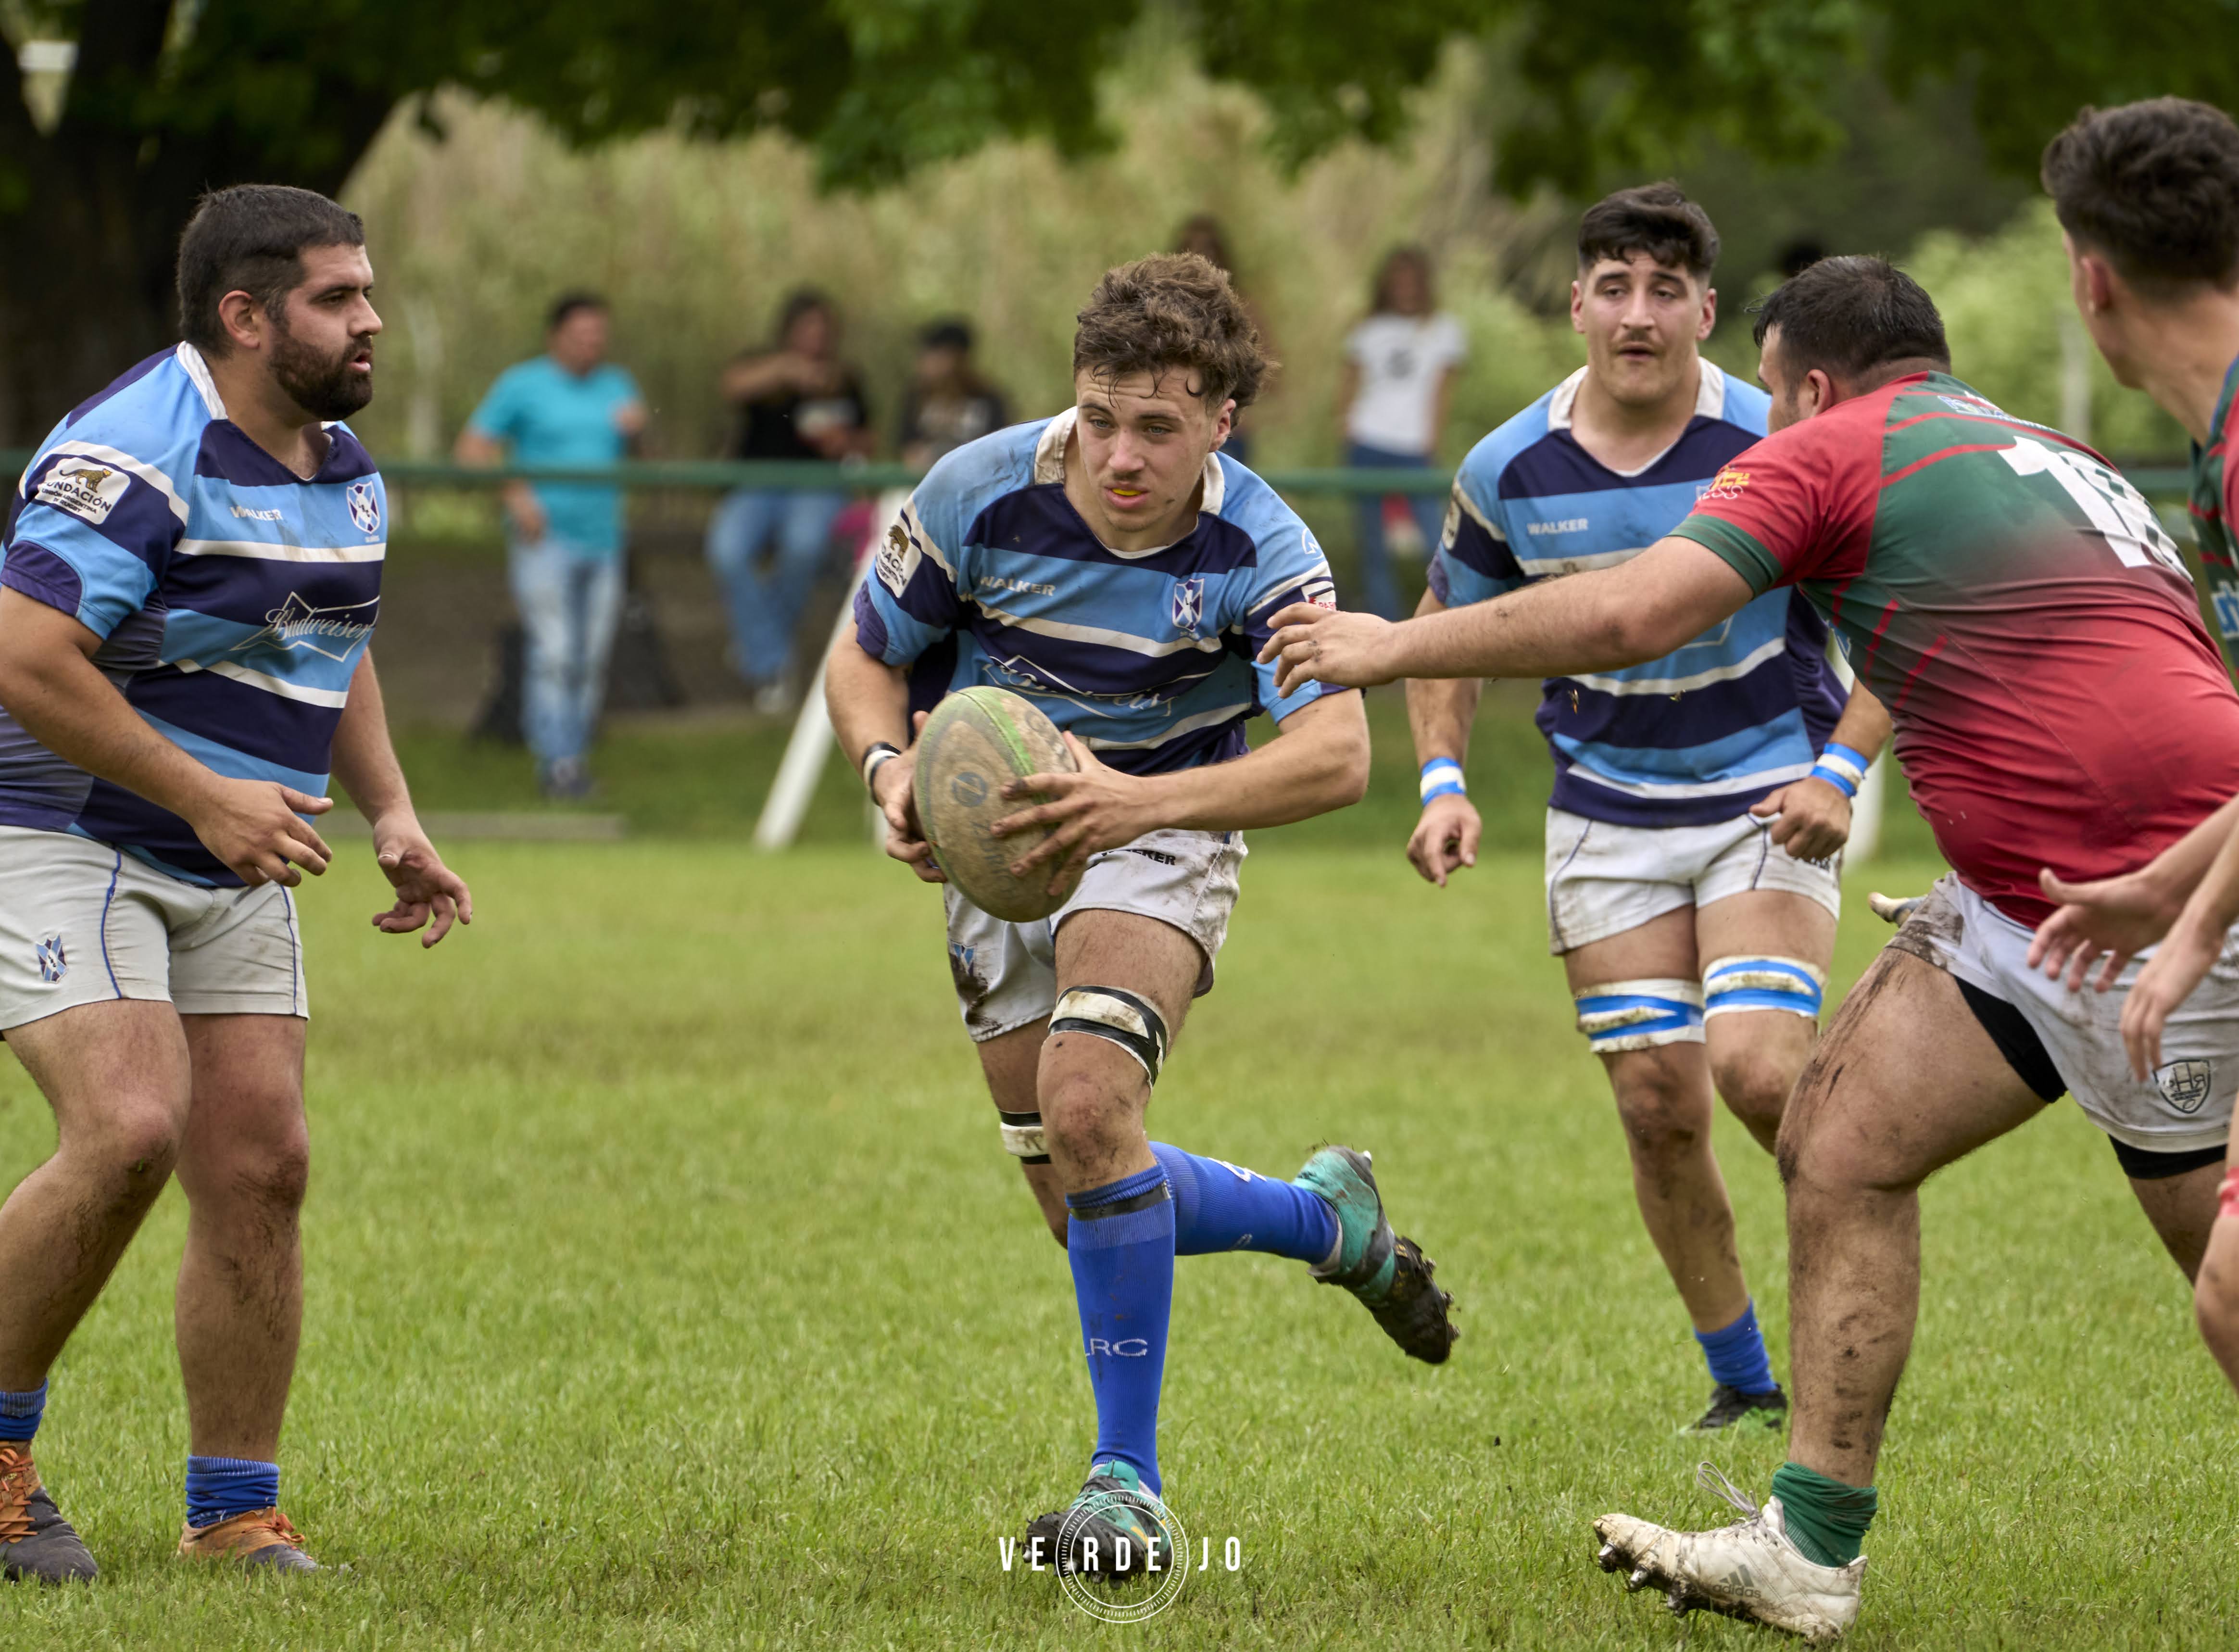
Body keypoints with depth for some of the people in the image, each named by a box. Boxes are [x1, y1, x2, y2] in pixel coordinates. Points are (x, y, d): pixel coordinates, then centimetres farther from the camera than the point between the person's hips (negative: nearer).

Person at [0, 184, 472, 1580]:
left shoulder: (346, 471, 10)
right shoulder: (133, 455, -20)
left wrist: (392, 814, 9)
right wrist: (205, 794, -24)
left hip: (234, 878, 8)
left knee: (260, 1171, -1)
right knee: (128, 1130, -23)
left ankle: (237, 1517, 8)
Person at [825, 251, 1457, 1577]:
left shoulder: (1258, 549, -23)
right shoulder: (980, 495, -18)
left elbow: (1337, 754, -33)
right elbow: (867, 660, -4)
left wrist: (1139, 800, -47)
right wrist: (892, 773, -26)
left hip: (1160, 840, -4)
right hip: (998, 847, 4)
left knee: (1086, 1099, -30)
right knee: (1083, 1200, 5)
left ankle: (1129, 1477, -19)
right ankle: (1328, 1219, 36)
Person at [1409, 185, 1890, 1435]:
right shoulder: (1511, 470, -4)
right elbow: (1450, 624, 13)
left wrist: (1841, 773, -17)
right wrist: (1446, 782, 0)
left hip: (1769, 799, -3)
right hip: (1607, 808, 3)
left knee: (1760, 1074, -21)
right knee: (1660, 1105, 0)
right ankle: (1744, 1381, 15)